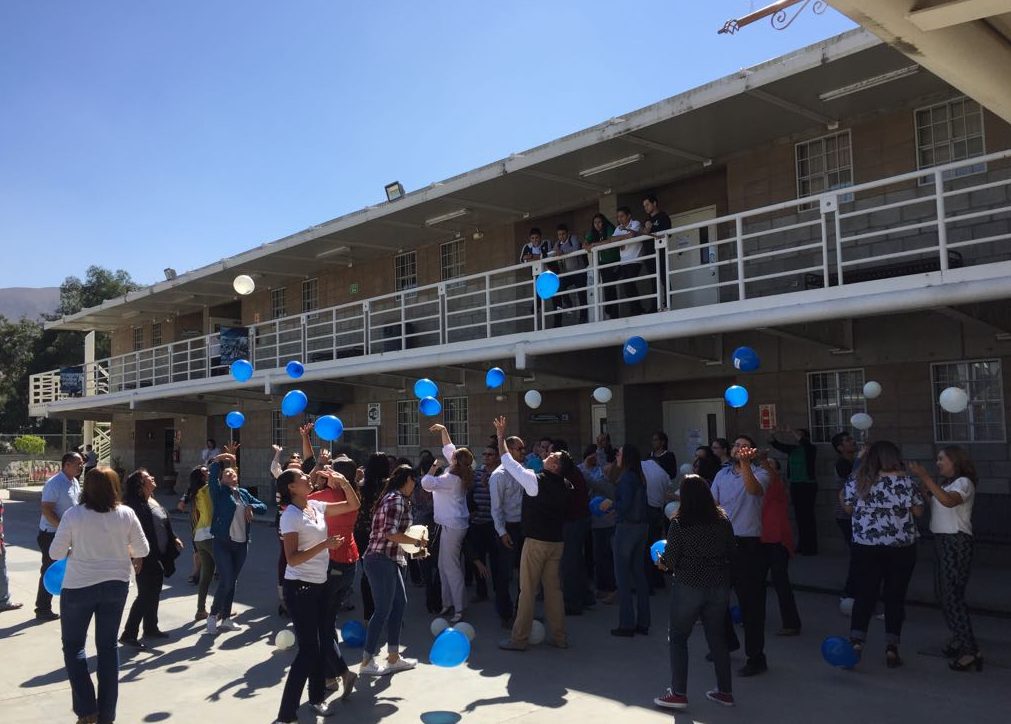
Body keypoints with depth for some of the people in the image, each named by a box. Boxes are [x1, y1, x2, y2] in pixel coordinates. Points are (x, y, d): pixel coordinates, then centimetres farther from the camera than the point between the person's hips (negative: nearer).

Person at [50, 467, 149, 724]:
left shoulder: (73, 515, -14)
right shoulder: (126, 514, -9)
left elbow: (55, 553, -7)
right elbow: (142, 550, -2)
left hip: (79, 587, -2)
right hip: (116, 585, 2)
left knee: (72, 645, 16)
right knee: (108, 647, 14)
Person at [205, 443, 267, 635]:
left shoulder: (244, 493, 12)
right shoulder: (219, 491, -3)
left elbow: (263, 507, 11)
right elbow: (212, 473, -18)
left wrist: (251, 507, -5)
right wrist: (220, 459, -16)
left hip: (241, 544, 5)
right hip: (223, 543, -5)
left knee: (232, 582, 12)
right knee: (226, 581, -9)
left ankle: (225, 618, 23)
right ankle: (213, 615, 10)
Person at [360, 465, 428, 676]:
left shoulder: (391, 497, 15)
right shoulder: (397, 499, -15)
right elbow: (391, 533, -23)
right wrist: (417, 541, -12)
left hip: (388, 560, 10)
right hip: (382, 560, -10)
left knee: (399, 603, 15)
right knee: (383, 609, -2)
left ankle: (393, 657, 22)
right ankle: (367, 662, 7)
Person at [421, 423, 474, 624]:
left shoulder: (451, 479, -20)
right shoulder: (460, 474, 5)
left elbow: (426, 483, -25)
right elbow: (448, 449, 19)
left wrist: (433, 467, -9)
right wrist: (443, 430, 20)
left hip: (452, 526, -9)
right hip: (451, 524, 9)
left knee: (451, 567, -7)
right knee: (445, 566, 14)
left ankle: (458, 609, -5)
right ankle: (448, 603, 21)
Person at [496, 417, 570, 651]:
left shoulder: (534, 480, -15)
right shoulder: (563, 485, 3)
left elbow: (508, 461, -7)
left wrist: (501, 437, 2)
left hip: (536, 541, -6)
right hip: (557, 541, 6)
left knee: (527, 590, 0)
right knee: (553, 589, 12)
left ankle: (519, 639, 6)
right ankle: (558, 637, 17)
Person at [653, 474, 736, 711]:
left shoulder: (679, 524, -13)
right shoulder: (723, 521, 0)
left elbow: (669, 560, -11)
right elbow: (731, 554, 8)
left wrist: (662, 563, 11)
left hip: (689, 586, -5)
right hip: (720, 585, 5)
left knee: (677, 637, 9)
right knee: (717, 636, 17)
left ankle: (678, 693, 9)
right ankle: (725, 691, 25)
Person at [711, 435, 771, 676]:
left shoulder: (759, 474, -6)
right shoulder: (722, 474, 11)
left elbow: (754, 489, -29)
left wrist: (745, 463, -43)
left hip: (748, 544, -6)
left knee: (751, 602, 0)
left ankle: (755, 657, 10)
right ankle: (726, 642, 38)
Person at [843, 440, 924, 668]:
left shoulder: (856, 481, -1)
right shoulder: (904, 481, -8)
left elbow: (848, 508, 7)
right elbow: (918, 511, -3)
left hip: (865, 547, 2)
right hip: (900, 547, -1)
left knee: (865, 595, 7)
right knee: (895, 596, 8)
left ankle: (856, 642, 0)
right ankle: (891, 647, 10)